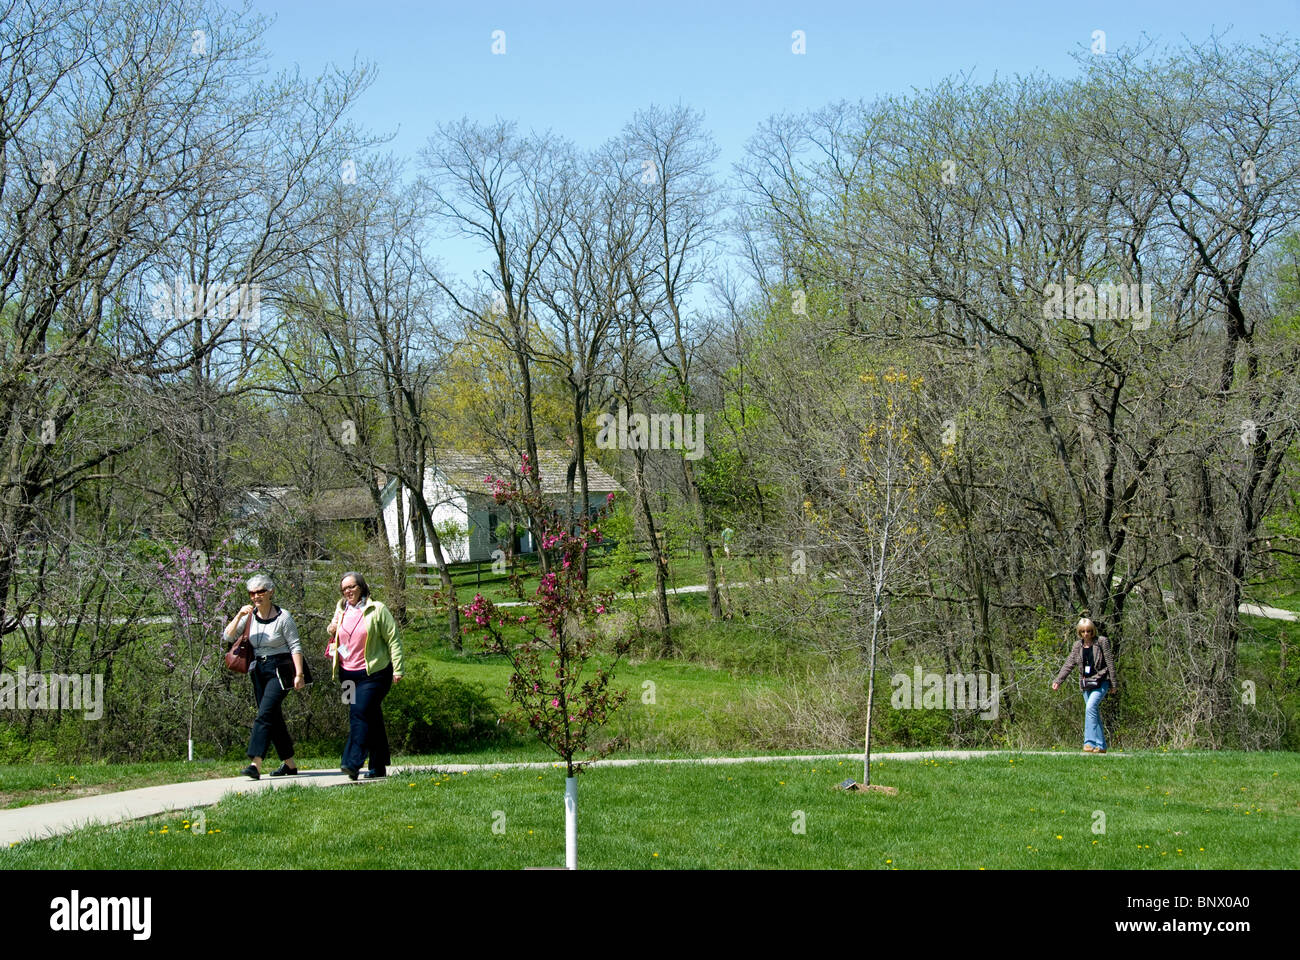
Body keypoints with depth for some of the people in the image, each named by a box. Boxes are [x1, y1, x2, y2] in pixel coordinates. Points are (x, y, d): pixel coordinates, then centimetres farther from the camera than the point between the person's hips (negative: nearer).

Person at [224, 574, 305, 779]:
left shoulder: (283, 617, -9)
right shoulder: (250, 616, 7)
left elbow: (295, 646, -9)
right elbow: (229, 636, 3)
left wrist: (299, 674, -14)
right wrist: (239, 616, -11)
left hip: (280, 671, -7)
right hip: (259, 671, 7)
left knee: (265, 714, -18)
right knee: (274, 718, 11)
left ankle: (255, 764, -26)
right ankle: (290, 764, 21)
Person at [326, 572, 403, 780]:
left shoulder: (377, 610, -4)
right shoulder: (341, 611, 14)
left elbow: (393, 640, -5)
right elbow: (334, 633, 31)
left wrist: (397, 669, -11)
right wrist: (332, 631, 6)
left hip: (373, 673, -6)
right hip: (349, 674, 6)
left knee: (359, 714, -17)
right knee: (371, 718, 10)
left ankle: (353, 763, -21)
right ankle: (378, 767, 14)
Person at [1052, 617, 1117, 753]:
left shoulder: (1102, 642, -4)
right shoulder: (1078, 645, 9)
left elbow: (1110, 663, -3)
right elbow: (1069, 664, 5)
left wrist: (1113, 683, -5)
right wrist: (1058, 680, -6)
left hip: (1101, 682, -5)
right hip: (1086, 684, 6)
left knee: (1090, 707, -24)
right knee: (1094, 714, 6)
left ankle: (1089, 742, -27)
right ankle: (1101, 746, 12)